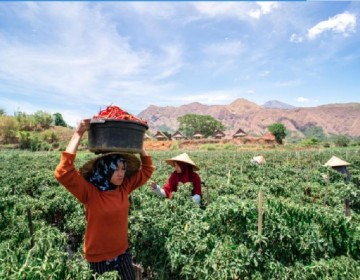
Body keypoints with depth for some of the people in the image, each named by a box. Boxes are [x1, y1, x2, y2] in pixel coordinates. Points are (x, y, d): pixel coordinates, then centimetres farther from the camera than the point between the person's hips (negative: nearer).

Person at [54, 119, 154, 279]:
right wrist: (78, 134, -36)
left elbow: (147, 169, 2)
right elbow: (63, 173, -36)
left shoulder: (124, 187, -7)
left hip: (122, 252, 4)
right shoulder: (89, 192, -21)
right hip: (98, 256, -4)